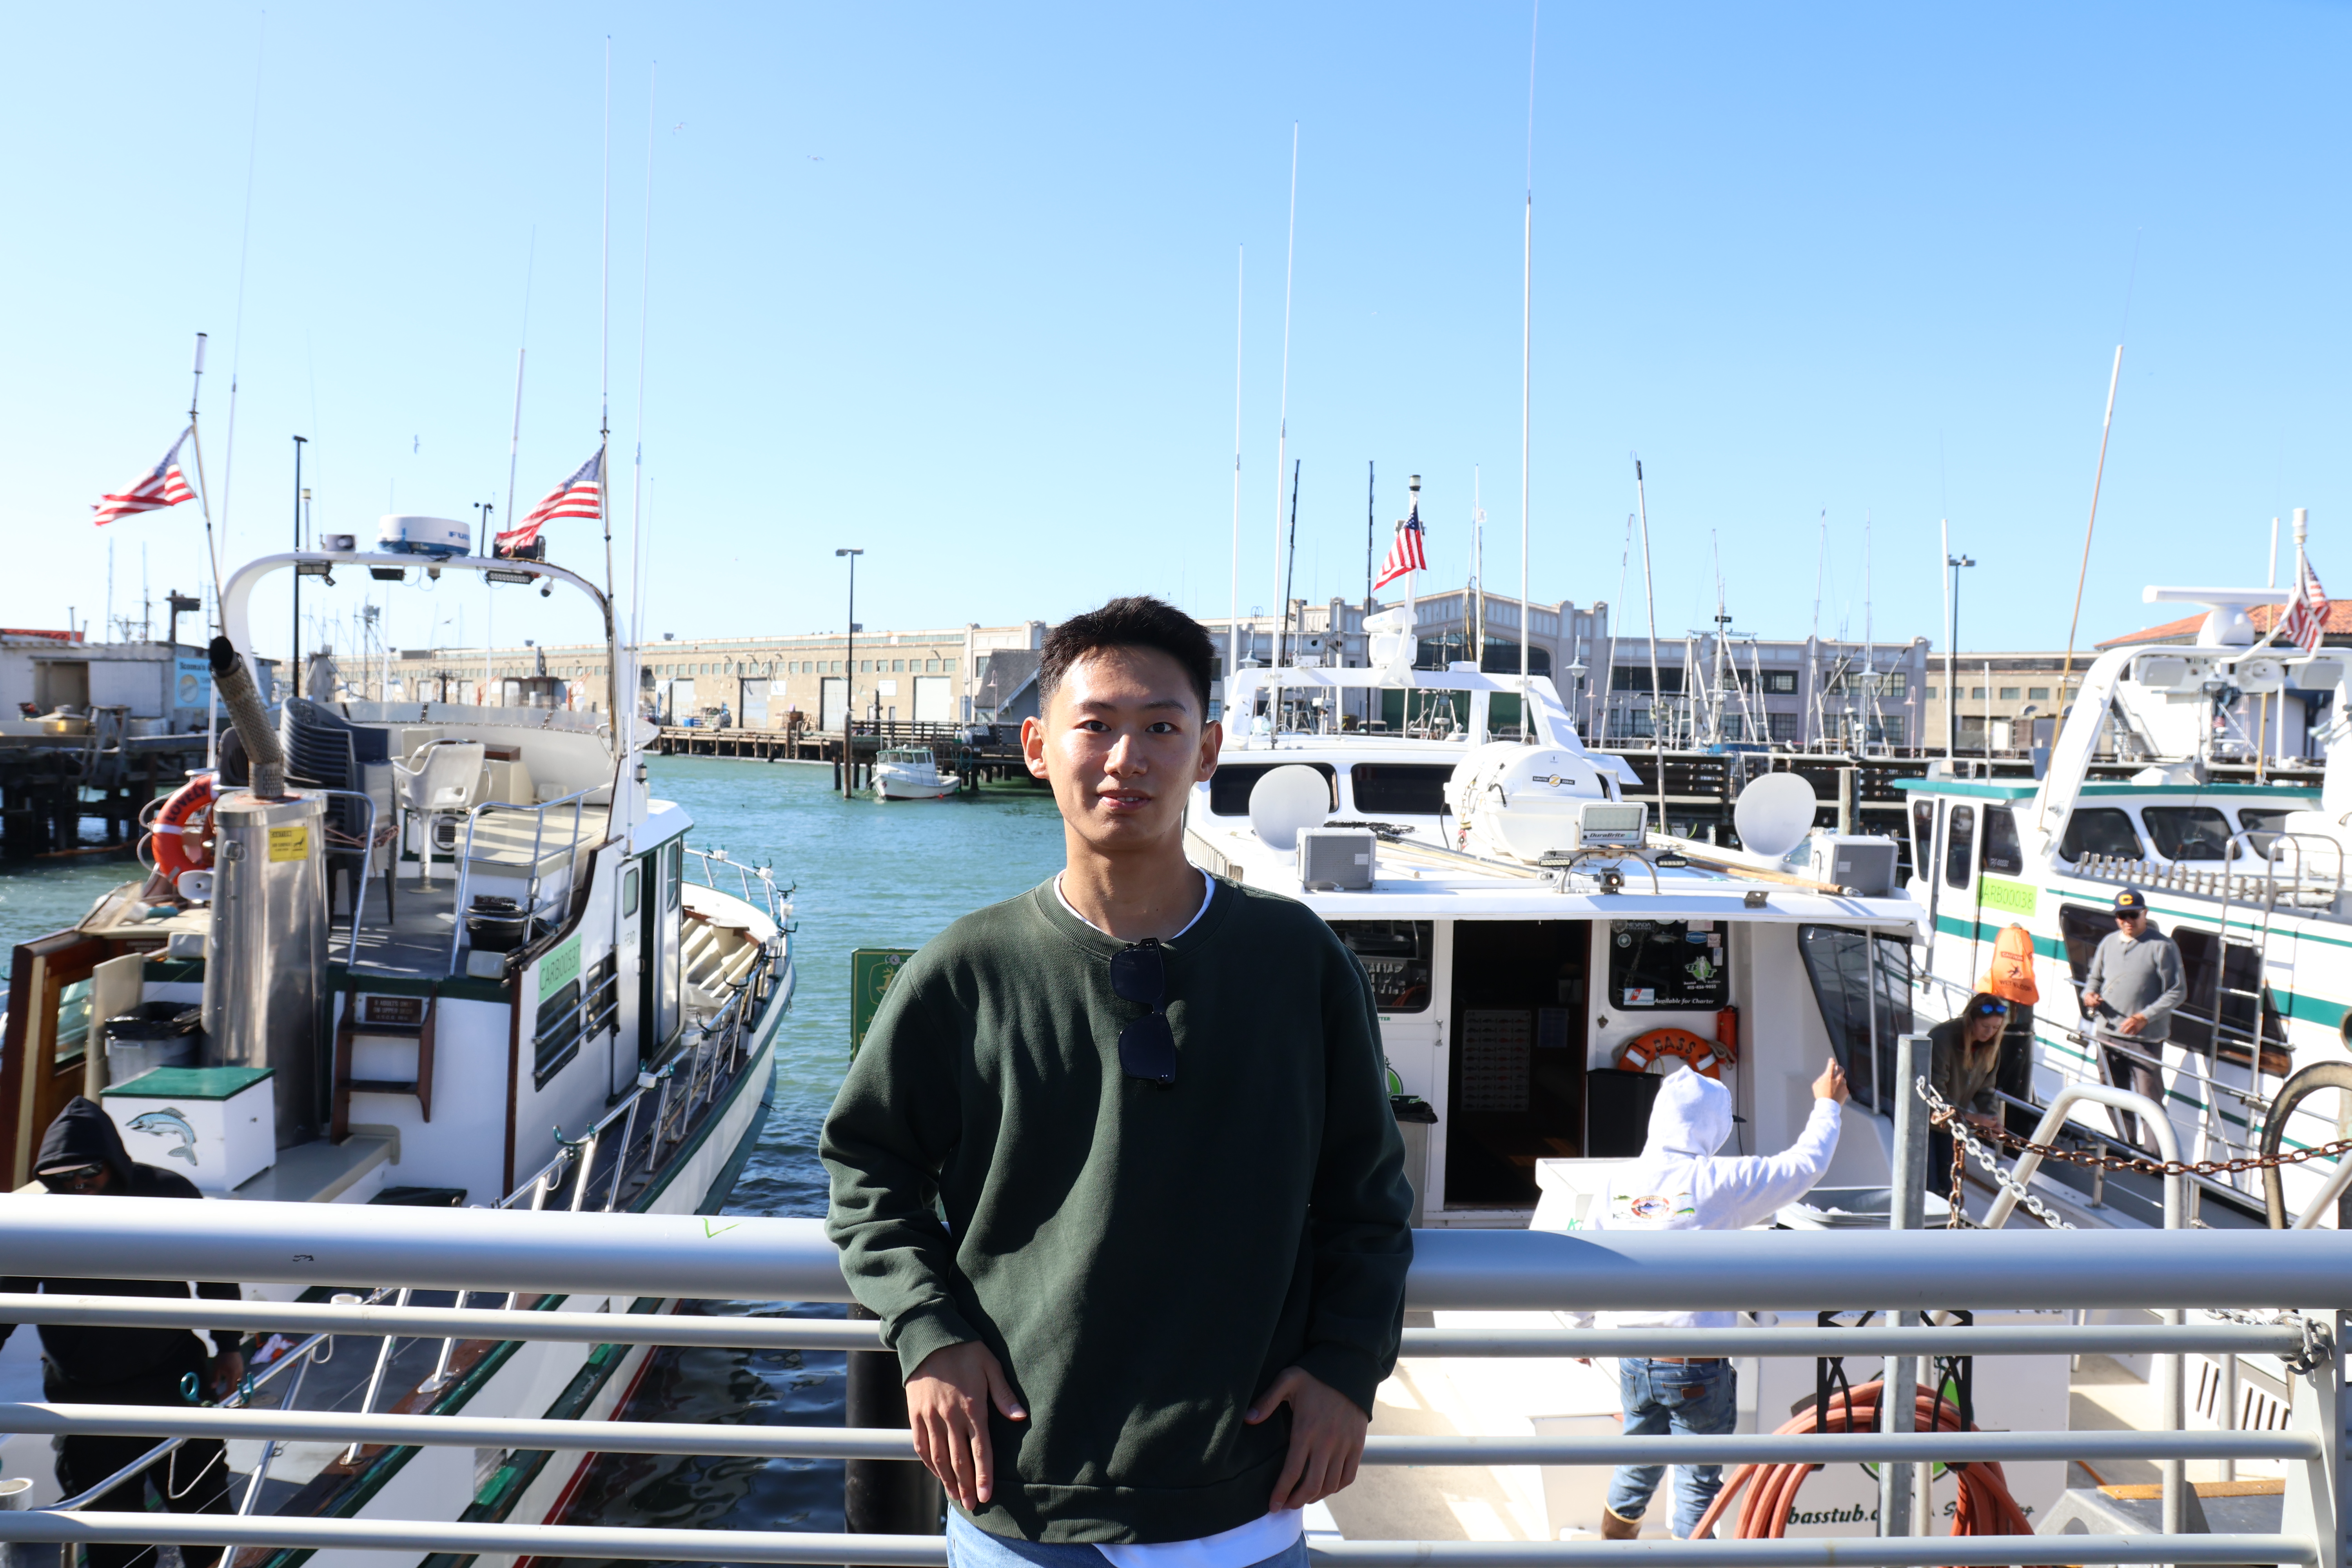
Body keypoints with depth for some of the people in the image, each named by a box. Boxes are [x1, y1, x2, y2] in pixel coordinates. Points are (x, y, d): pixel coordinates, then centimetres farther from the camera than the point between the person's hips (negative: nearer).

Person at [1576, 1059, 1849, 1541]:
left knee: (1637, 1468, 23)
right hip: (1695, 1365, -5)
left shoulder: (1620, 1183, -2)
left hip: (1633, 1361, 5)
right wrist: (1827, 1105, 13)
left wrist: (1583, 1327, 21)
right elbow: (1805, 1164, -4)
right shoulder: (1718, 1181, -16)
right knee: (1698, 1482, 11)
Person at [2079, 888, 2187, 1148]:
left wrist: (2145, 1017, -17)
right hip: (2107, 1034, 6)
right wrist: (2089, 994, -1)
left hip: (2145, 1038, -6)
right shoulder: (2108, 943, 10)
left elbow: (2177, 992, -8)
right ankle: (2127, 1145, 29)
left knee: (2149, 1098, -7)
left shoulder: (2162, 946, -8)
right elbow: (2095, 977, 22)